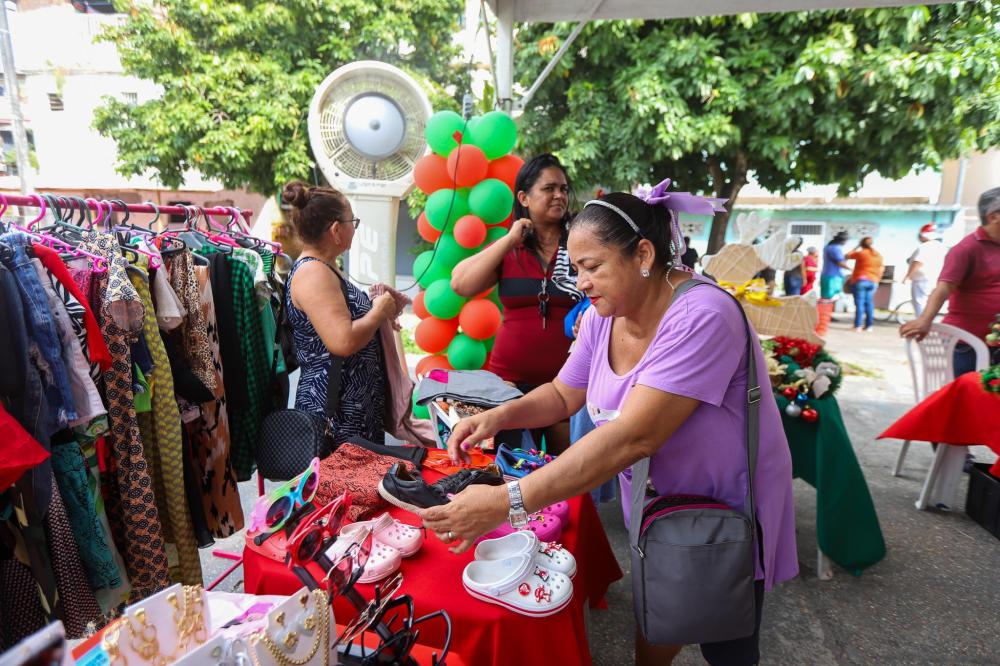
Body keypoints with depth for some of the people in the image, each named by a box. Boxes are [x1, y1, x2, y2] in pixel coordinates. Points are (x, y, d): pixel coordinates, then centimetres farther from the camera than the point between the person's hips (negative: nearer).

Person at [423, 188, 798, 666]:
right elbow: (563, 394, 3)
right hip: (658, 502, 6)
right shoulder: (602, 315, -8)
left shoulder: (700, 317, -32)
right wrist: (499, 416, -18)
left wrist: (505, 502, -42)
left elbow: (633, 436, -40)